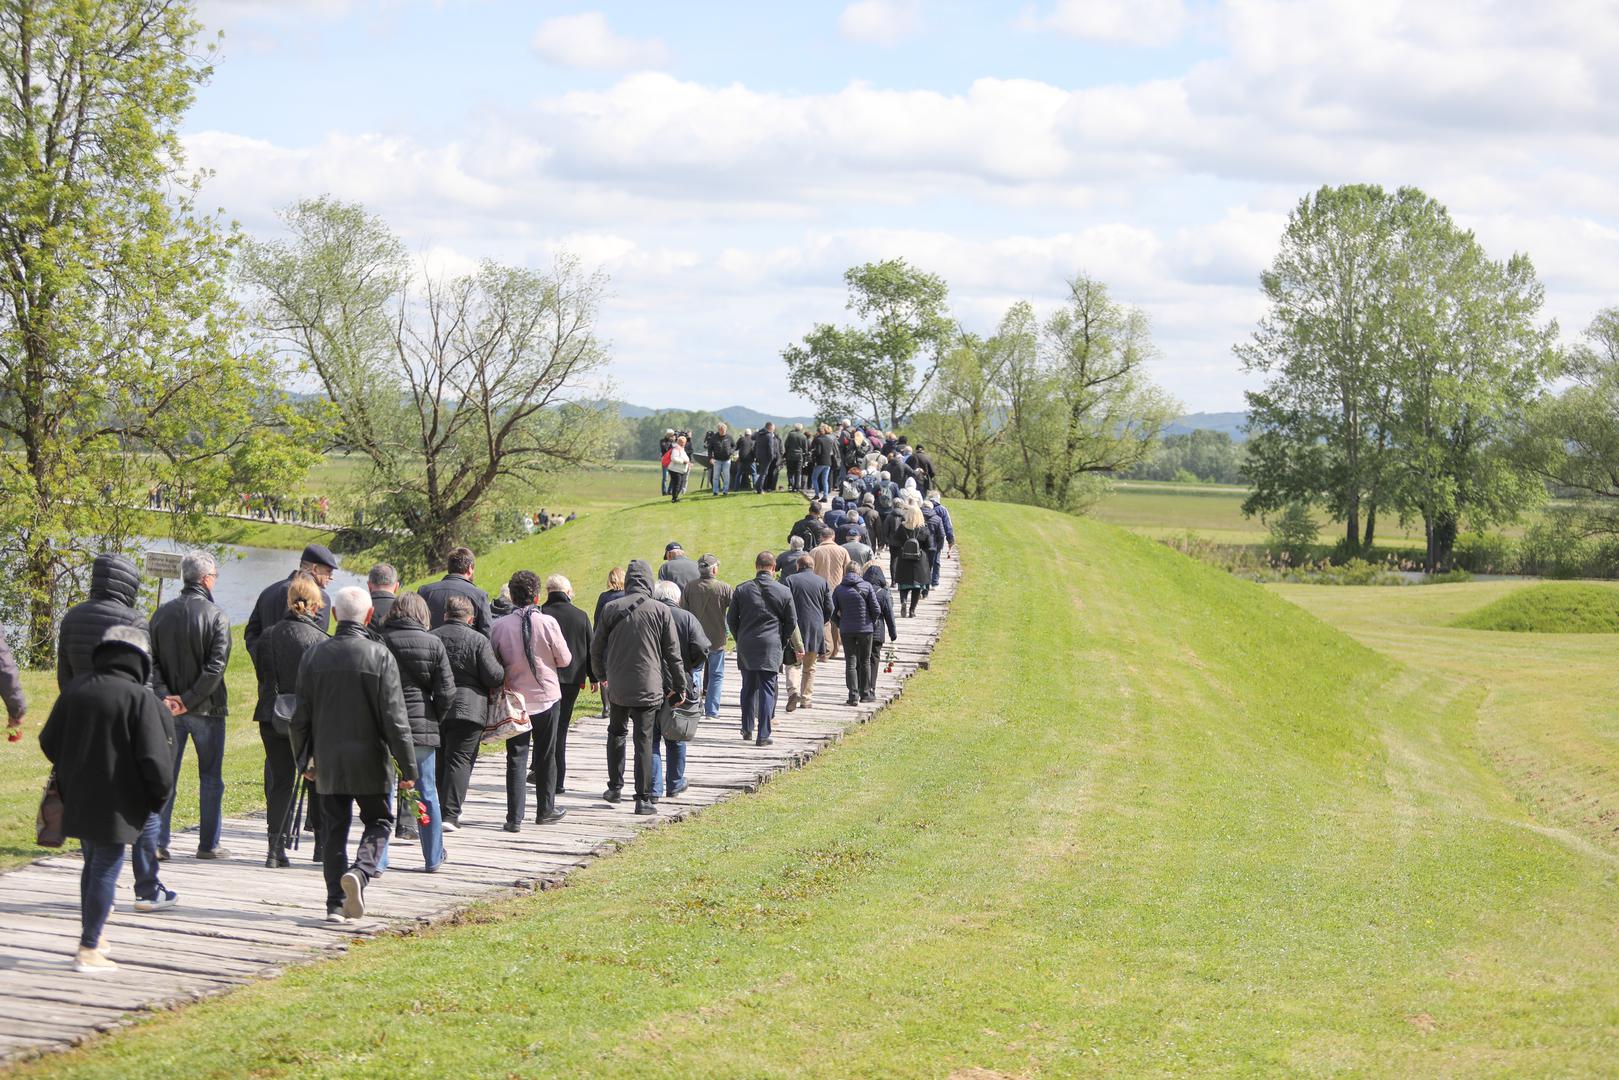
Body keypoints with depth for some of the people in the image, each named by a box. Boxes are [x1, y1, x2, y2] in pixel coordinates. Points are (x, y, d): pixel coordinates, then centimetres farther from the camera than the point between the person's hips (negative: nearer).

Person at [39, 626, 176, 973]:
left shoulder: (74, 690, 3)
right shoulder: (140, 698, -16)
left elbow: (49, 742, 12)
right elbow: (155, 758, -19)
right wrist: (161, 795, -2)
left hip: (78, 799, 6)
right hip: (117, 805, -6)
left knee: (92, 865, 22)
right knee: (106, 870, 1)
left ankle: (91, 934, 33)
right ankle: (89, 950, 2)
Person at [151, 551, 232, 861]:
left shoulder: (163, 613, 3)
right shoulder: (216, 616, -11)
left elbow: (151, 662, 0)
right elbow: (216, 667, -17)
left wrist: (166, 697, -6)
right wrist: (188, 700, -14)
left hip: (169, 710, 3)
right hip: (207, 709, -3)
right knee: (210, 778, 8)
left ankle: (157, 841, 6)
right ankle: (208, 844, 11)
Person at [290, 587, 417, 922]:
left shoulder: (314, 656, 1)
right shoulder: (379, 655, -10)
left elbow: (301, 716, 5)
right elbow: (395, 717, -11)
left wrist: (303, 758, 19)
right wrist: (408, 767, -6)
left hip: (328, 761, 3)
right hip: (369, 762, -3)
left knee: (334, 829, 11)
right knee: (378, 821, 12)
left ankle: (336, 903, 9)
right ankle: (361, 871, -15)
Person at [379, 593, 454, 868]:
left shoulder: (380, 642, -4)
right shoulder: (433, 644, -3)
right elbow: (446, 693, -3)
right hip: (422, 728, 1)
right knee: (427, 794, 12)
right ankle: (433, 857, 22)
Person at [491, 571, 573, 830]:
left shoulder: (499, 626, -8)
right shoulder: (547, 623, -12)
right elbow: (564, 659, -4)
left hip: (514, 699, 1)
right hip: (546, 697, -1)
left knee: (516, 758, 3)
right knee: (546, 757, 14)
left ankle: (514, 817, -3)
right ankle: (545, 810, 24)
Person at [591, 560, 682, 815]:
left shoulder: (611, 609, -1)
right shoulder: (661, 611, -7)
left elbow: (596, 648, 8)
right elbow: (672, 653, -1)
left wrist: (601, 676, 24)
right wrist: (678, 685, 10)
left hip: (617, 686, 2)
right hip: (648, 687, -2)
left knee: (616, 732, 22)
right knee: (644, 740, 0)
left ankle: (615, 786, 25)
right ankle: (643, 798, -2)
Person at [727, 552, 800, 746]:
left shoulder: (741, 590, 0)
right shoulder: (783, 592, -4)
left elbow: (731, 619, 6)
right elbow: (792, 624, 3)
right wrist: (798, 647, 16)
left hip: (746, 647, 2)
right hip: (771, 647, -2)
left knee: (748, 688, 15)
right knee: (767, 689, 0)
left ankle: (747, 729, 22)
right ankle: (763, 735, -3)